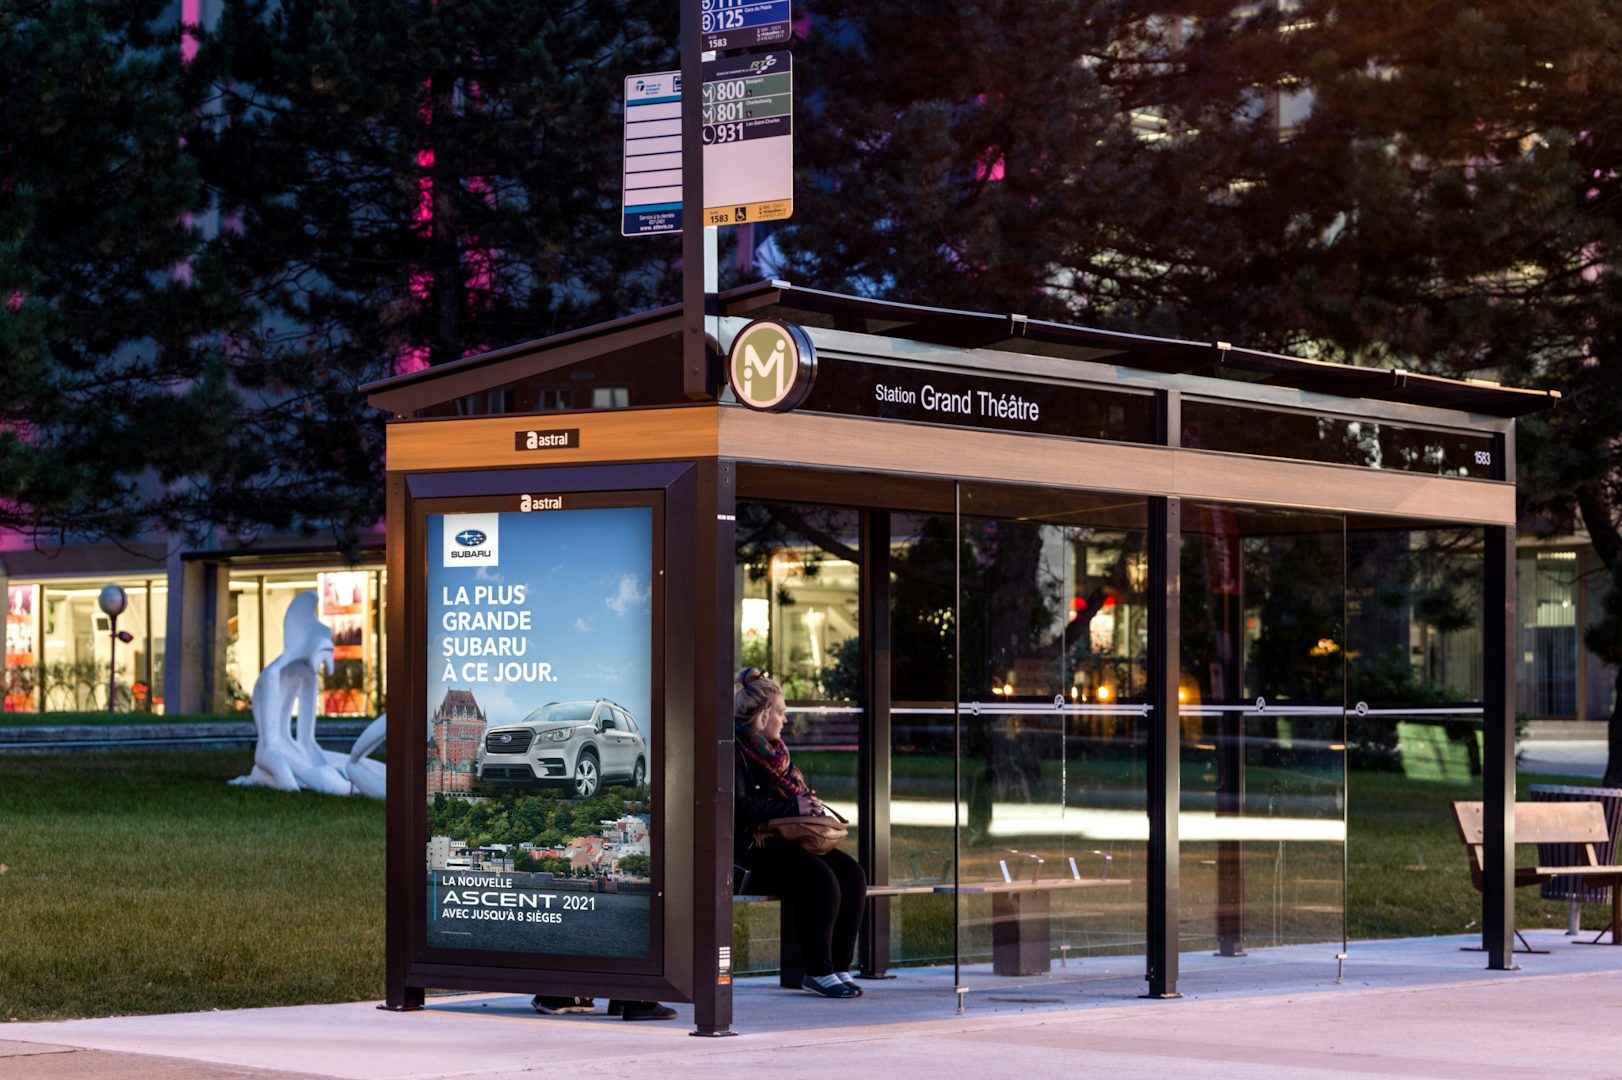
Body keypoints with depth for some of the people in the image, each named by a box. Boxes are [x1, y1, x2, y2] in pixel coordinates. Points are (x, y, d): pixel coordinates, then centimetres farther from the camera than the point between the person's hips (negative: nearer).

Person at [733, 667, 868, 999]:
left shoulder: (773, 748, 21)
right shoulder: (734, 750, -7)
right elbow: (738, 806, -19)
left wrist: (809, 803, 8)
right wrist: (792, 807, -16)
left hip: (789, 839, 9)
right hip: (753, 846, -9)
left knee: (852, 874, -13)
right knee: (821, 879, -30)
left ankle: (838, 967, -12)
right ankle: (818, 972, -19)